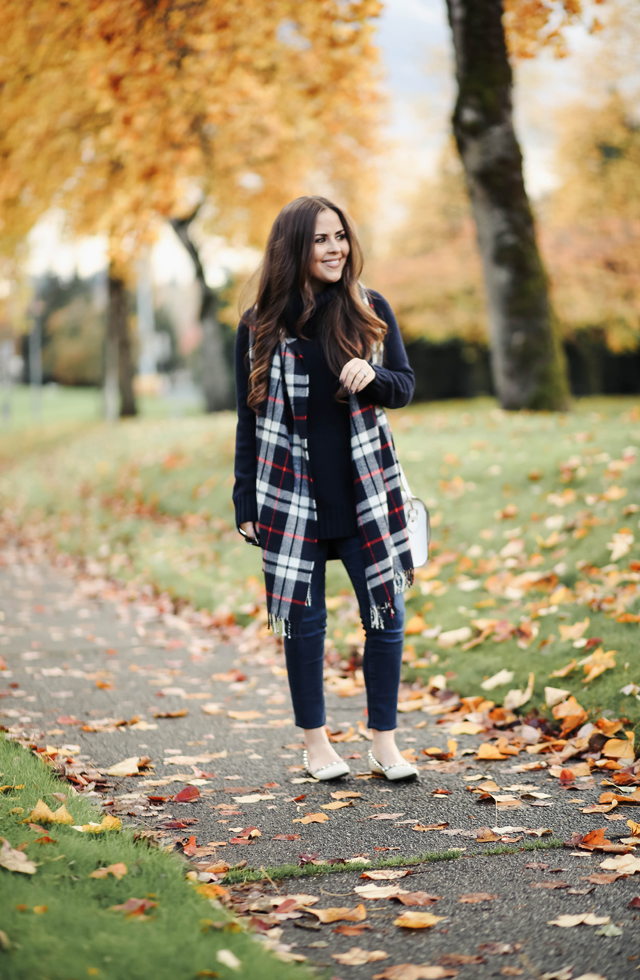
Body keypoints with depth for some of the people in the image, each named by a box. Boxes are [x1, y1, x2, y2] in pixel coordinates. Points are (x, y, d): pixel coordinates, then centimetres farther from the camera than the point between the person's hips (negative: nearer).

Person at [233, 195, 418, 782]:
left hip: (366, 491, 1)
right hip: (293, 494, -1)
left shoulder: (372, 311, 3)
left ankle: (385, 743, 15)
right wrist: (246, 505, 1)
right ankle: (315, 741, 20)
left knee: (387, 615, 1)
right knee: (304, 619, 5)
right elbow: (251, 419, 4)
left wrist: (371, 375, -20)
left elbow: (404, 386, 3)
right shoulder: (261, 327, 0)